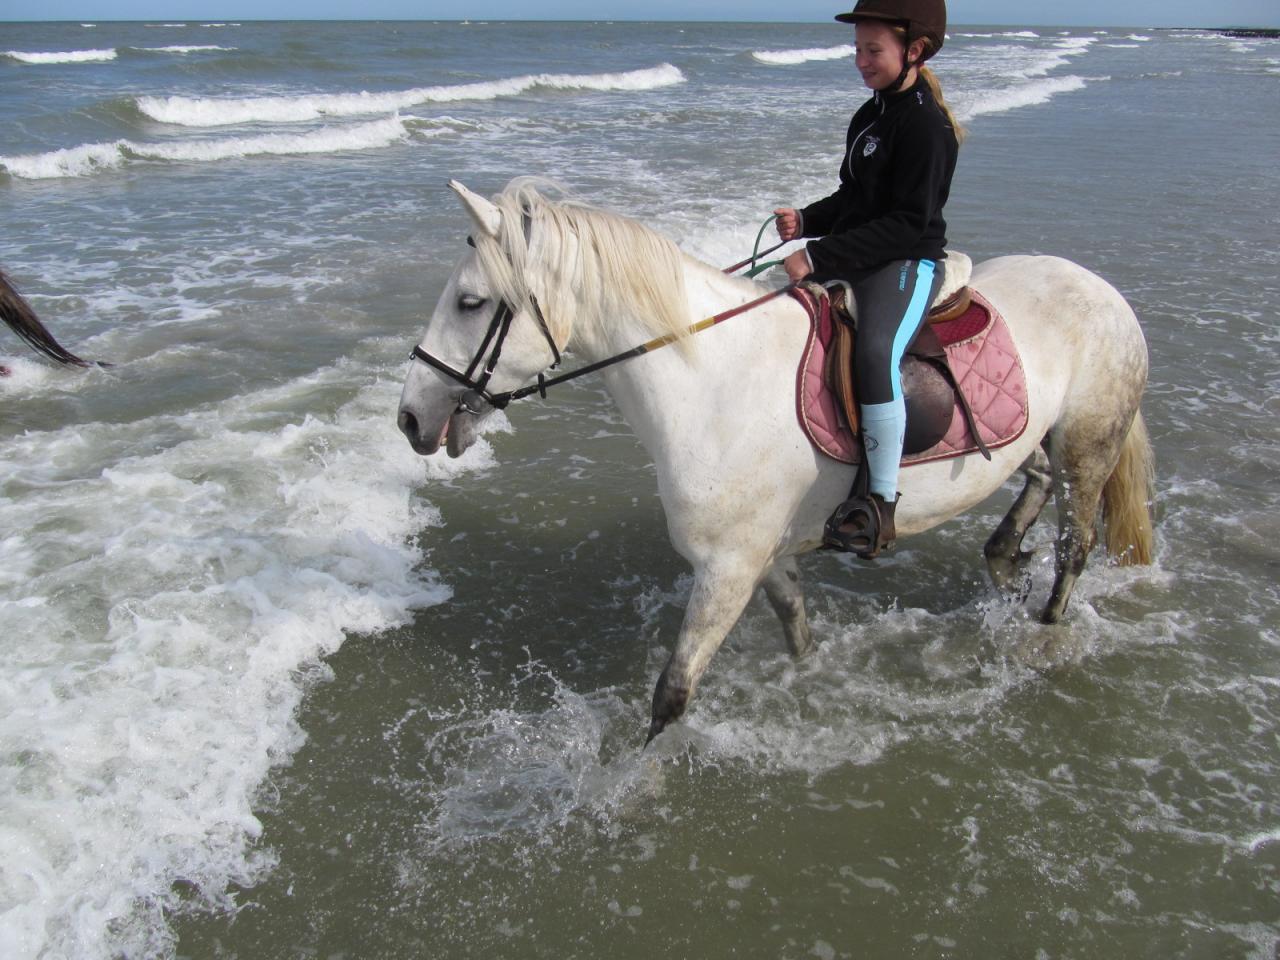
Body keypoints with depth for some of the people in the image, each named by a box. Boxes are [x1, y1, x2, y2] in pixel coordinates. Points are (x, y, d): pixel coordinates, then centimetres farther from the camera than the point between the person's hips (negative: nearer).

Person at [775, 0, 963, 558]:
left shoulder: (925, 125, -15)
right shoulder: (870, 116, 14)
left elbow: (908, 223, -21)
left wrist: (820, 256, -26)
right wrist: (806, 221, 4)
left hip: (908, 264, -10)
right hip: (856, 258, 10)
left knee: (875, 351, -36)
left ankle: (882, 501, -30)